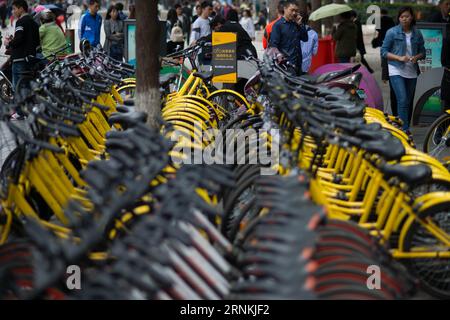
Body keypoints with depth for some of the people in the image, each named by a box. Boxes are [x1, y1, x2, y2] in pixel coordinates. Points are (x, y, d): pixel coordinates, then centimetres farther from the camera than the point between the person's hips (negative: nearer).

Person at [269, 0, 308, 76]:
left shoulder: (296, 24, 14)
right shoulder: (278, 25, -5)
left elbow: (305, 39, 11)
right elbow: (273, 45, -10)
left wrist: (300, 24, 2)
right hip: (286, 64, -7)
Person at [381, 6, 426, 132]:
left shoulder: (417, 33, 6)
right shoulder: (392, 32, -3)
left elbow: (422, 52, 13)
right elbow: (384, 51, -2)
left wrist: (417, 57, -10)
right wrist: (399, 58, -15)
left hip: (412, 71, 4)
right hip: (396, 70, -4)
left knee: (408, 101, 8)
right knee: (402, 100, -15)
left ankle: (405, 128, 18)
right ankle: (405, 129, -15)